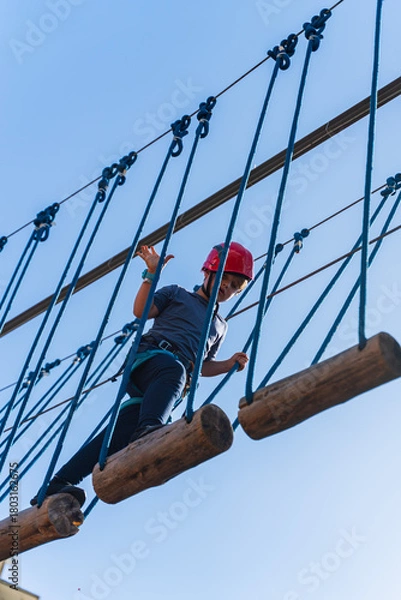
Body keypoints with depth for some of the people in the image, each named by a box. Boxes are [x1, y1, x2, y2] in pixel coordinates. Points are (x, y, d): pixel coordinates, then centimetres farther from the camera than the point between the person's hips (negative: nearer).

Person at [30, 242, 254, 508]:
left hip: (176, 386, 3)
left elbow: (203, 366, 30)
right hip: (151, 355, -3)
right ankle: (148, 429, -64)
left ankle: (59, 485, -28)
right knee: (174, 368, -41)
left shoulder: (220, 326, 33)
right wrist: (151, 274, -2)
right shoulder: (177, 294, 21)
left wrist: (230, 364, 13)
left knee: (122, 431, -20)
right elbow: (140, 311, 7)